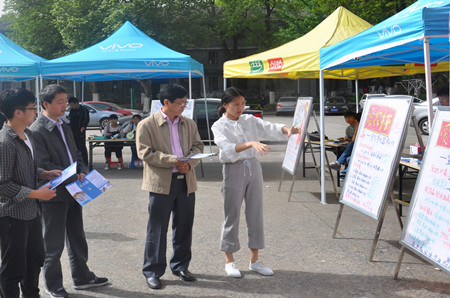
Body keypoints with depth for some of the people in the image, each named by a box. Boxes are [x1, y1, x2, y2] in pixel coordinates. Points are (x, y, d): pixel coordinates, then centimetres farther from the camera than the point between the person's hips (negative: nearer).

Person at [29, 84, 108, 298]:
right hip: (54, 194, -8)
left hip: (73, 191, 8)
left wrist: (82, 172, -1)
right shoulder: (37, 131, -15)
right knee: (54, 244, 4)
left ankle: (82, 277, 32)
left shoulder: (64, 127, 12)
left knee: (77, 238, 18)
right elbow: (43, 165, -19)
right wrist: (73, 177, -18)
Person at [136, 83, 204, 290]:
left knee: (184, 227, 13)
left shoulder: (189, 124, 11)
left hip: (186, 182, 5)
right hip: (161, 183, -5)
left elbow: (198, 146, 12)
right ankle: (153, 272, 12)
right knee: (157, 230, 1)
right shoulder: (146, 125, -5)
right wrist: (173, 161, -19)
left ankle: (180, 266, 28)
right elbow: (145, 152, -12)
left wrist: (189, 162, -9)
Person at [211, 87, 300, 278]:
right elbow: (228, 148, -23)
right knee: (232, 215, 3)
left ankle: (254, 260, 18)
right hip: (233, 170, -4)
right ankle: (229, 261, 16)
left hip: (253, 168, 4)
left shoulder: (249, 120, 8)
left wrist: (287, 130, -27)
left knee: (255, 213, 7)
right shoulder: (219, 126, -5)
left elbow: (270, 128, -5)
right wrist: (251, 144, -38)